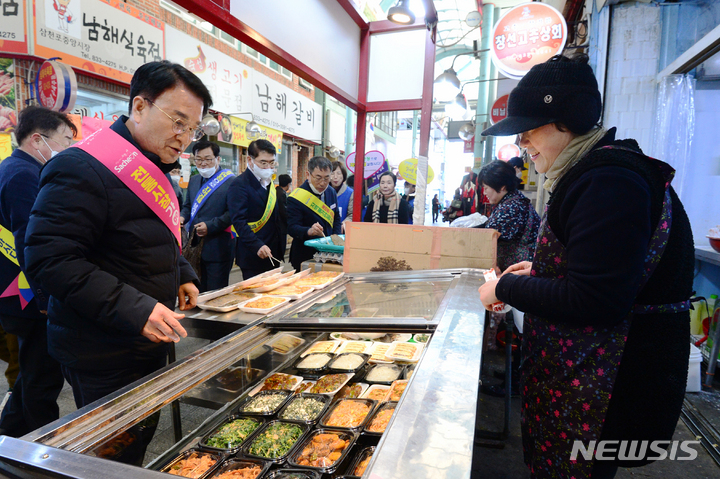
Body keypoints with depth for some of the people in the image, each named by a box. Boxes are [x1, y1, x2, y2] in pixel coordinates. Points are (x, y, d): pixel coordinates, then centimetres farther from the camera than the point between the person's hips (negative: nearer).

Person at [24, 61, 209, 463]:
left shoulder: (153, 169, 11)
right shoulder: (83, 169, -20)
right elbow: (50, 258, -25)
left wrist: (182, 275, 6)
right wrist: (134, 310, -29)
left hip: (149, 340, 9)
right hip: (102, 358, -8)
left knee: (142, 437, 22)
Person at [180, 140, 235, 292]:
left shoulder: (230, 181, -8)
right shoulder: (194, 180, 15)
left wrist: (210, 226, -20)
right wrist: (182, 217, 2)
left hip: (218, 249, -7)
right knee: (199, 292, 16)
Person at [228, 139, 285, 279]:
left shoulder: (270, 182, 13)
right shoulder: (240, 185, -12)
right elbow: (239, 221, -21)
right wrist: (257, 246, -31)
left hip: (273, 254, 8)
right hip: (253, 256, -7)